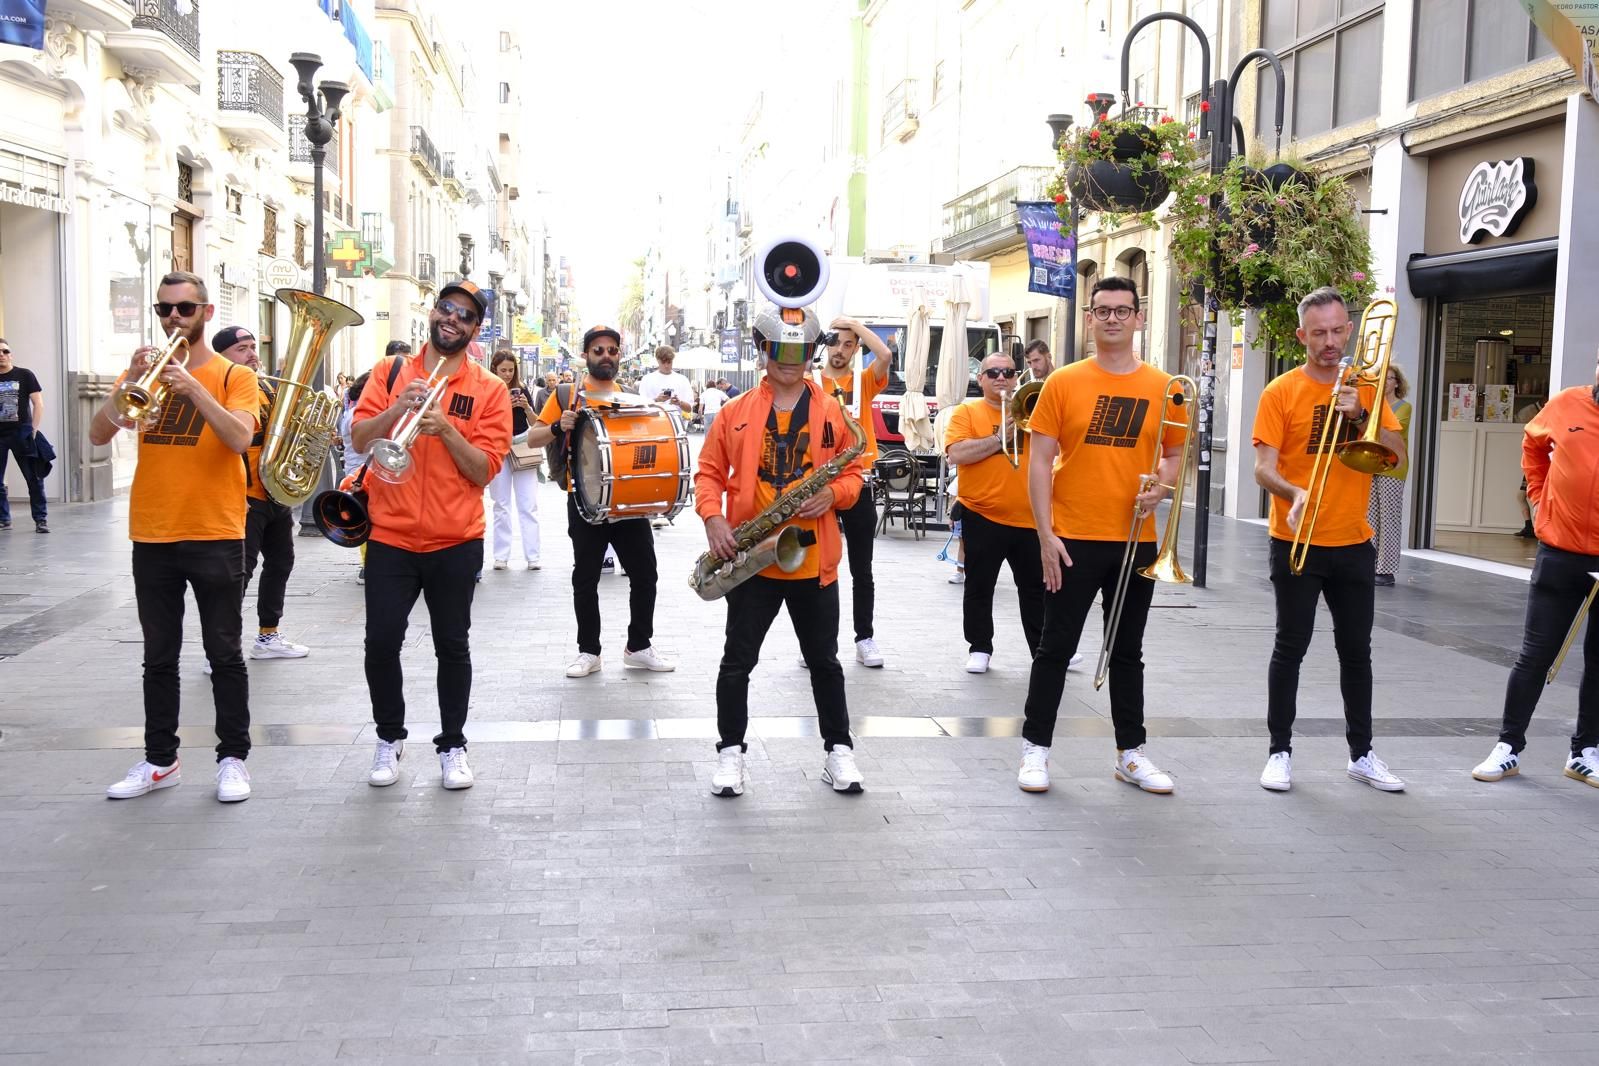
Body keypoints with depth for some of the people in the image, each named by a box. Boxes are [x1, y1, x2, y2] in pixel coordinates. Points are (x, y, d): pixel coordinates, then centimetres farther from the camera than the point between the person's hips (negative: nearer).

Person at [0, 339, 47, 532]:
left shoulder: (24, 375, 2)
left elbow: (38, 404, 0)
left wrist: (34, 430, -8)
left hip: (21, 433, -3)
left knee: (34, 478, -2)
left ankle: (41, 519, 2)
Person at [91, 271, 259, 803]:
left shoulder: (234, 376, -1)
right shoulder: (143, 372, 9)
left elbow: (241, 439, -17)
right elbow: (98, 435, -2)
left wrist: (192, 387, -25)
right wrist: (131, 381, -16)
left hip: (215, 537, -4)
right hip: (152, 538, 4)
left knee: (224, 655, 3)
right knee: (159, 657, 11)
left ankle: (233, 758, 11)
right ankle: (160, 759, 20)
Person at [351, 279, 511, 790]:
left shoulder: (490, 389, 0)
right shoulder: (390, 372, 5)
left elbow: (485, 469, -6)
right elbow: (360, 440, -3)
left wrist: (445, 428, -20)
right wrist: (395, 409, -19)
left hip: (456, 542, -1)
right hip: (390, 537, 1)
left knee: (453, 647, 7)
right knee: (381, 642, 1)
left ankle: (453, 745, 20)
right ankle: (389, 738, 21)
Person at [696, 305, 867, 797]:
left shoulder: (833, 412, 4)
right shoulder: (736, 411, 2)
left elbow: (854, 471, 8)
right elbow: (709, 471, 5)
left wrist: (832, 493, -13)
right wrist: (713, 518, -12)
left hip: (814, 558, 1)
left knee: (824, 660, 11)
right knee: (738, 659, 4)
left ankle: (838, 749, 22)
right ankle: (731, 751, 16)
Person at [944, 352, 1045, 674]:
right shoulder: (967, 412, 0)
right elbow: (956, 454, -15)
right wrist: (999, 438, -18)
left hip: (1029, 517, 3)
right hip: (982, 517, -3)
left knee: (1037, 587, 10)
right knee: (979, 587, 6)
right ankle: (980, 648, 17)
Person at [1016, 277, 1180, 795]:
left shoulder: (1162, 387, 3)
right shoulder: (1063, 382, -3)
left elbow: (1174, 453, 13)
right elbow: (1039, 462, -4)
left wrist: (1159, 488, -9)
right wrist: (1045, 535, -10)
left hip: (1136, 540, 3)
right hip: (1074, 539, -2)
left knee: (1128, 651, 13)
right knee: (1055, 648, 5)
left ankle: (1131, 753, 24)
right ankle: (1036, 748, 17)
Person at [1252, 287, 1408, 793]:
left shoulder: (1365, 386, 7)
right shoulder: (1281, 392, -5)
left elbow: (1397, 456, 0)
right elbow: (1263, 469, -11)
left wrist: (1359, 415, -14)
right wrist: (1294, 493, -31)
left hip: (1354, 544, 4)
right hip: (1297, 543, -4)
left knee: (1357, 650, 12)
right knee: (1290, 648, 2)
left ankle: (1362, 753, 23)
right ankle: (1280, 752, 12)